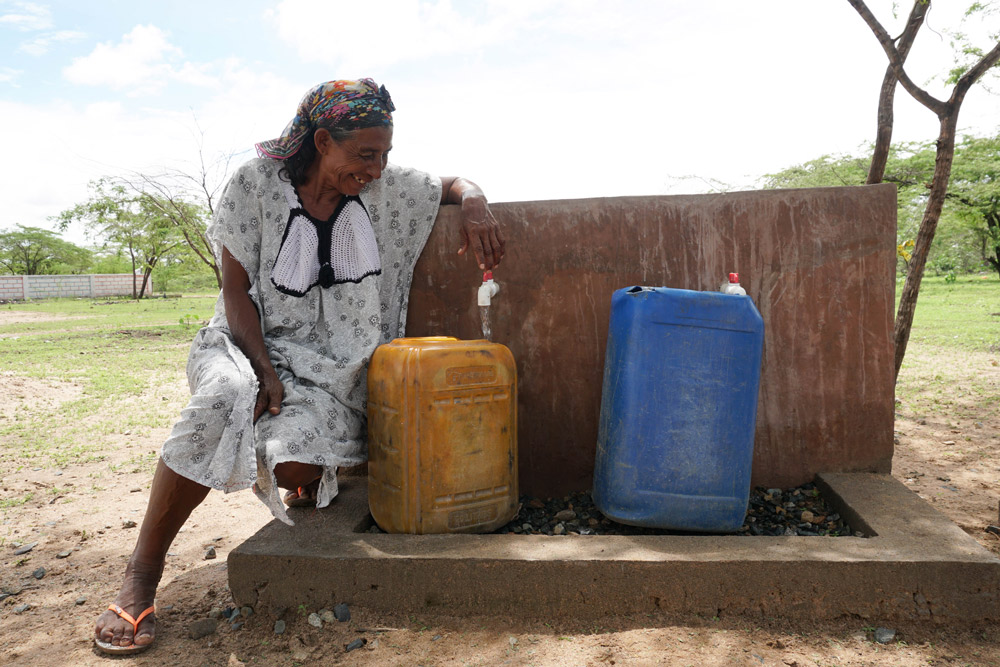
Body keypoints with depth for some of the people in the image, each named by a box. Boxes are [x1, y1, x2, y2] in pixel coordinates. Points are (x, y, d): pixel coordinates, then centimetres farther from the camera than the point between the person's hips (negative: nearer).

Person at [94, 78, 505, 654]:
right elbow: (237, 291, -6)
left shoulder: (385, 185, 0)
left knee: (294, 465, -27)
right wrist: (265, 371, -18)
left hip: (335, 365, 1)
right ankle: (141, 575, -16)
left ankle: (316, 482, 17)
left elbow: (456, 183, 13)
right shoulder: (258, 184, -7)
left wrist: (475, 205, -12)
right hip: (253, 344, 0)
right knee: (223, 399, -35)